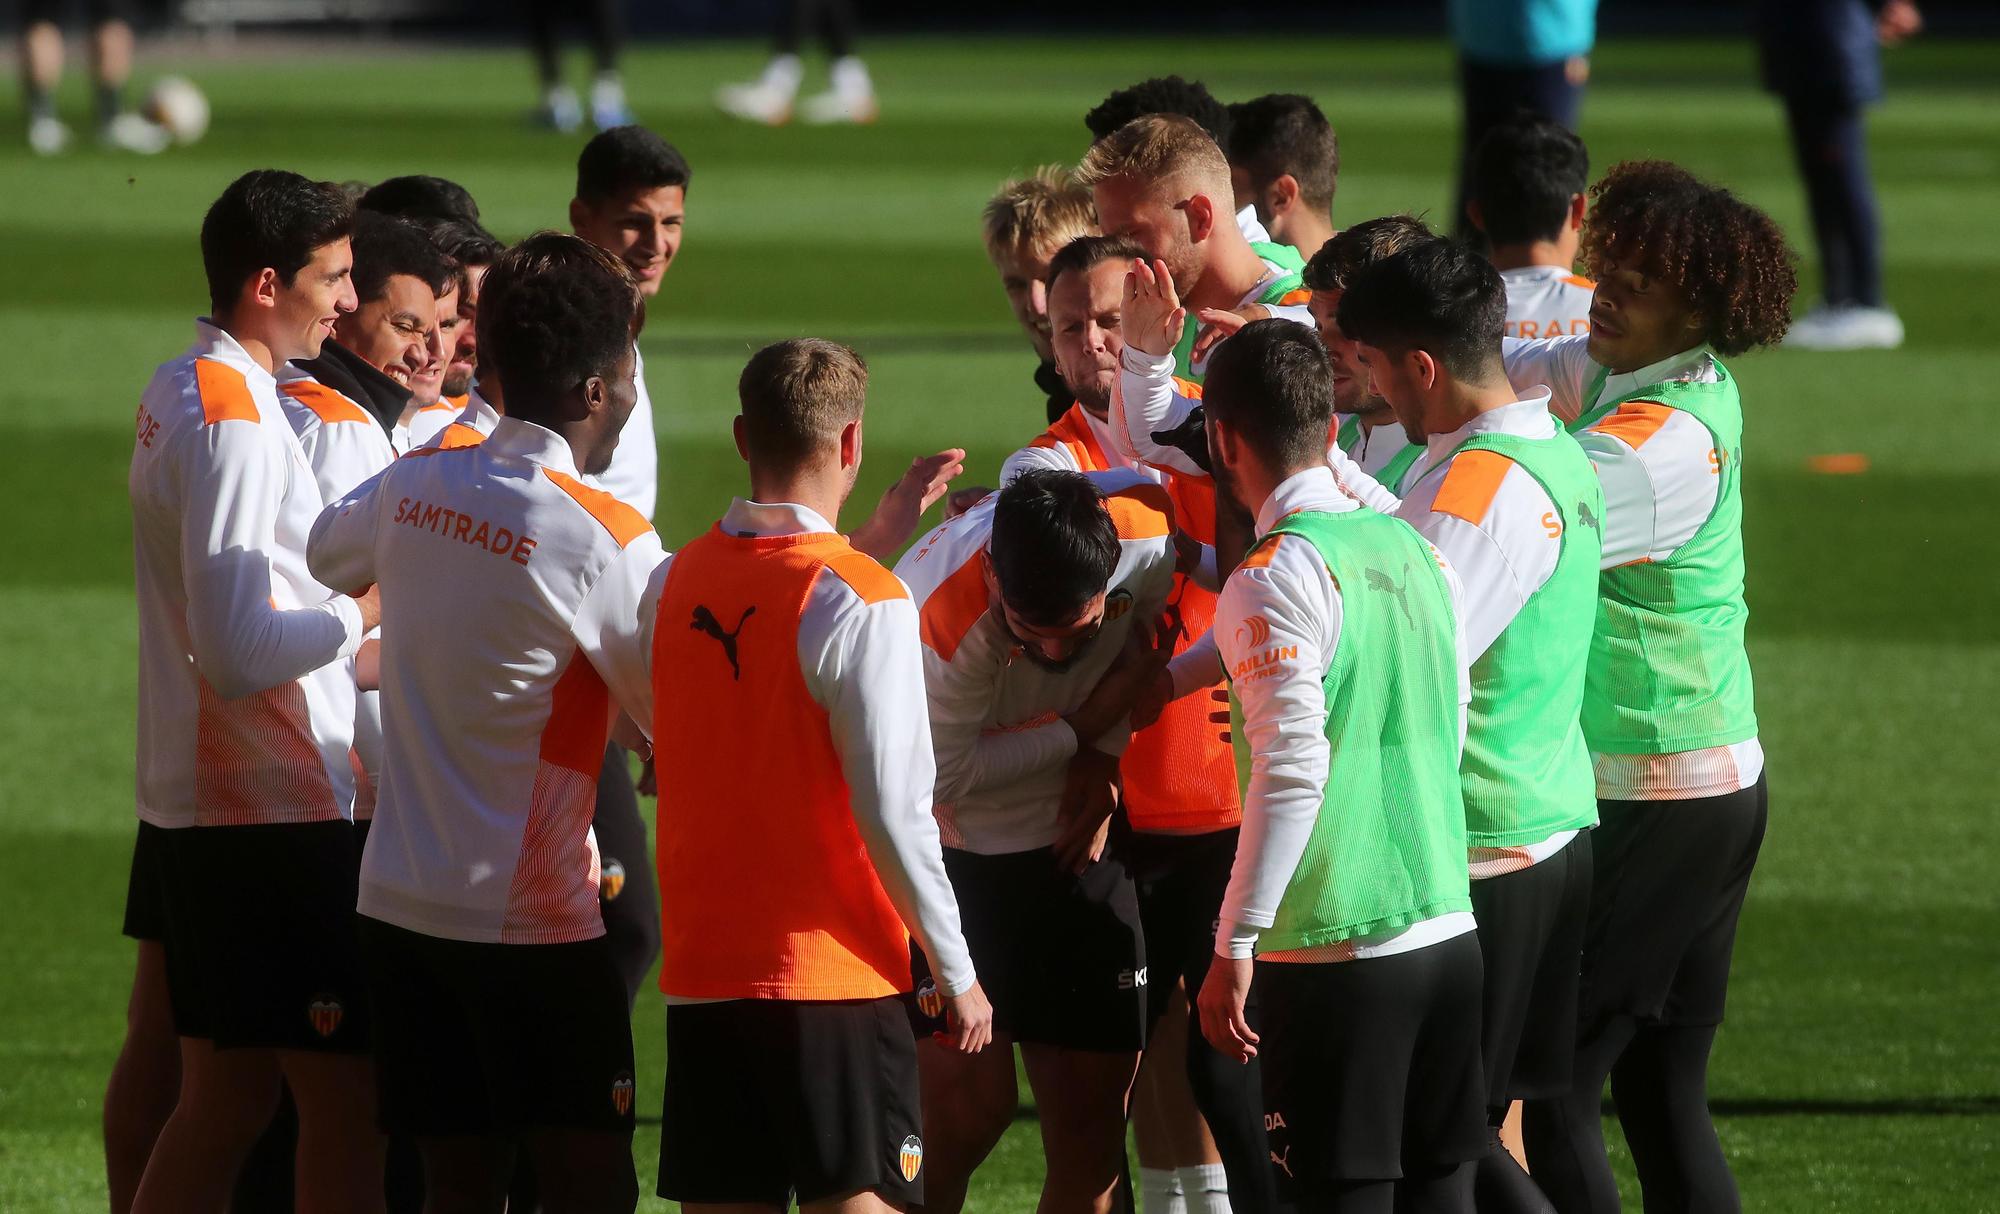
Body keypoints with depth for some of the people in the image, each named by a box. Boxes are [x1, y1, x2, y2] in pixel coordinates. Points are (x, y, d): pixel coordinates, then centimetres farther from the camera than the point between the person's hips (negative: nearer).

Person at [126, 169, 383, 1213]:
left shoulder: (174, 393, 13)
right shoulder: (235, 421, -18)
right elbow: (237, 652, -22)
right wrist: (360, 616, -8)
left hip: (192, 807, 10)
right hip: (275, 812, -10)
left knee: (221, 1100, 13)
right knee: (347, 1098, -6)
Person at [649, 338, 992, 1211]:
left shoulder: (676, 582, 4)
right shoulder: (862, 603, -14)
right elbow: (894, 812, -16)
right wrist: (956, 973, -5)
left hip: (702, 970, 5)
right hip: (832, 974, -5)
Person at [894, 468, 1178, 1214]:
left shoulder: (1150, 529, -19)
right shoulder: (944, 619, -34)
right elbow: (945, 776, -21)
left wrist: (1103, 757, -7)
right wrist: (1085, 726, -20)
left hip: (1073, 844, 4)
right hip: (954, 852, -4)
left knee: (1093, 1111, 2)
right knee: (967, 1106, -15)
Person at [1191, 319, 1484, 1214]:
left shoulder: (1276, 577, -12)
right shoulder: (1411, 548, 11)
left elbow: (1293, 772, -18)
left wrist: (1234, 947, -14)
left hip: (1334, 950, -7)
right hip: (1448, 933, 7)